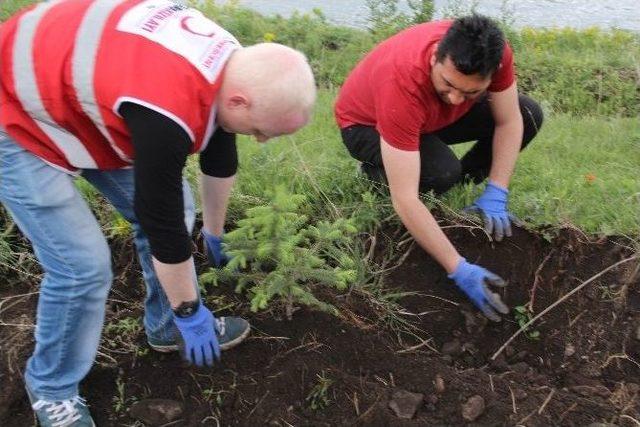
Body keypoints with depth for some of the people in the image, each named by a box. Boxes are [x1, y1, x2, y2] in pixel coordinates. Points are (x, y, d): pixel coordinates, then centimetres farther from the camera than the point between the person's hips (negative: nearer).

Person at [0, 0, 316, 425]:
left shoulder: (232, 64, -10)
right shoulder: (167, 110, -39)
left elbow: (220, 159, 7)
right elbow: (162, 222, -28)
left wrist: (215, 233, 20)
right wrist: (191, 312, -12)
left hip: (84, 100, 9)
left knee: (177, 205, 5)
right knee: (83, 264, -11)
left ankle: (167, 326, 26)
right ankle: (52, 388, 15)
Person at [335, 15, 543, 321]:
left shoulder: (494, 53, -29)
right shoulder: (402, 81, -43)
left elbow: (509, 122, -13)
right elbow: (404, 199, -44)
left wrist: (496, 194, -24)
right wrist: (459, 270, -43)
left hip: (433, 113, 5)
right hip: (366, 125, -5)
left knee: (529, 115, -10)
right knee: (441, 172, -35)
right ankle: (378, 173, -3)